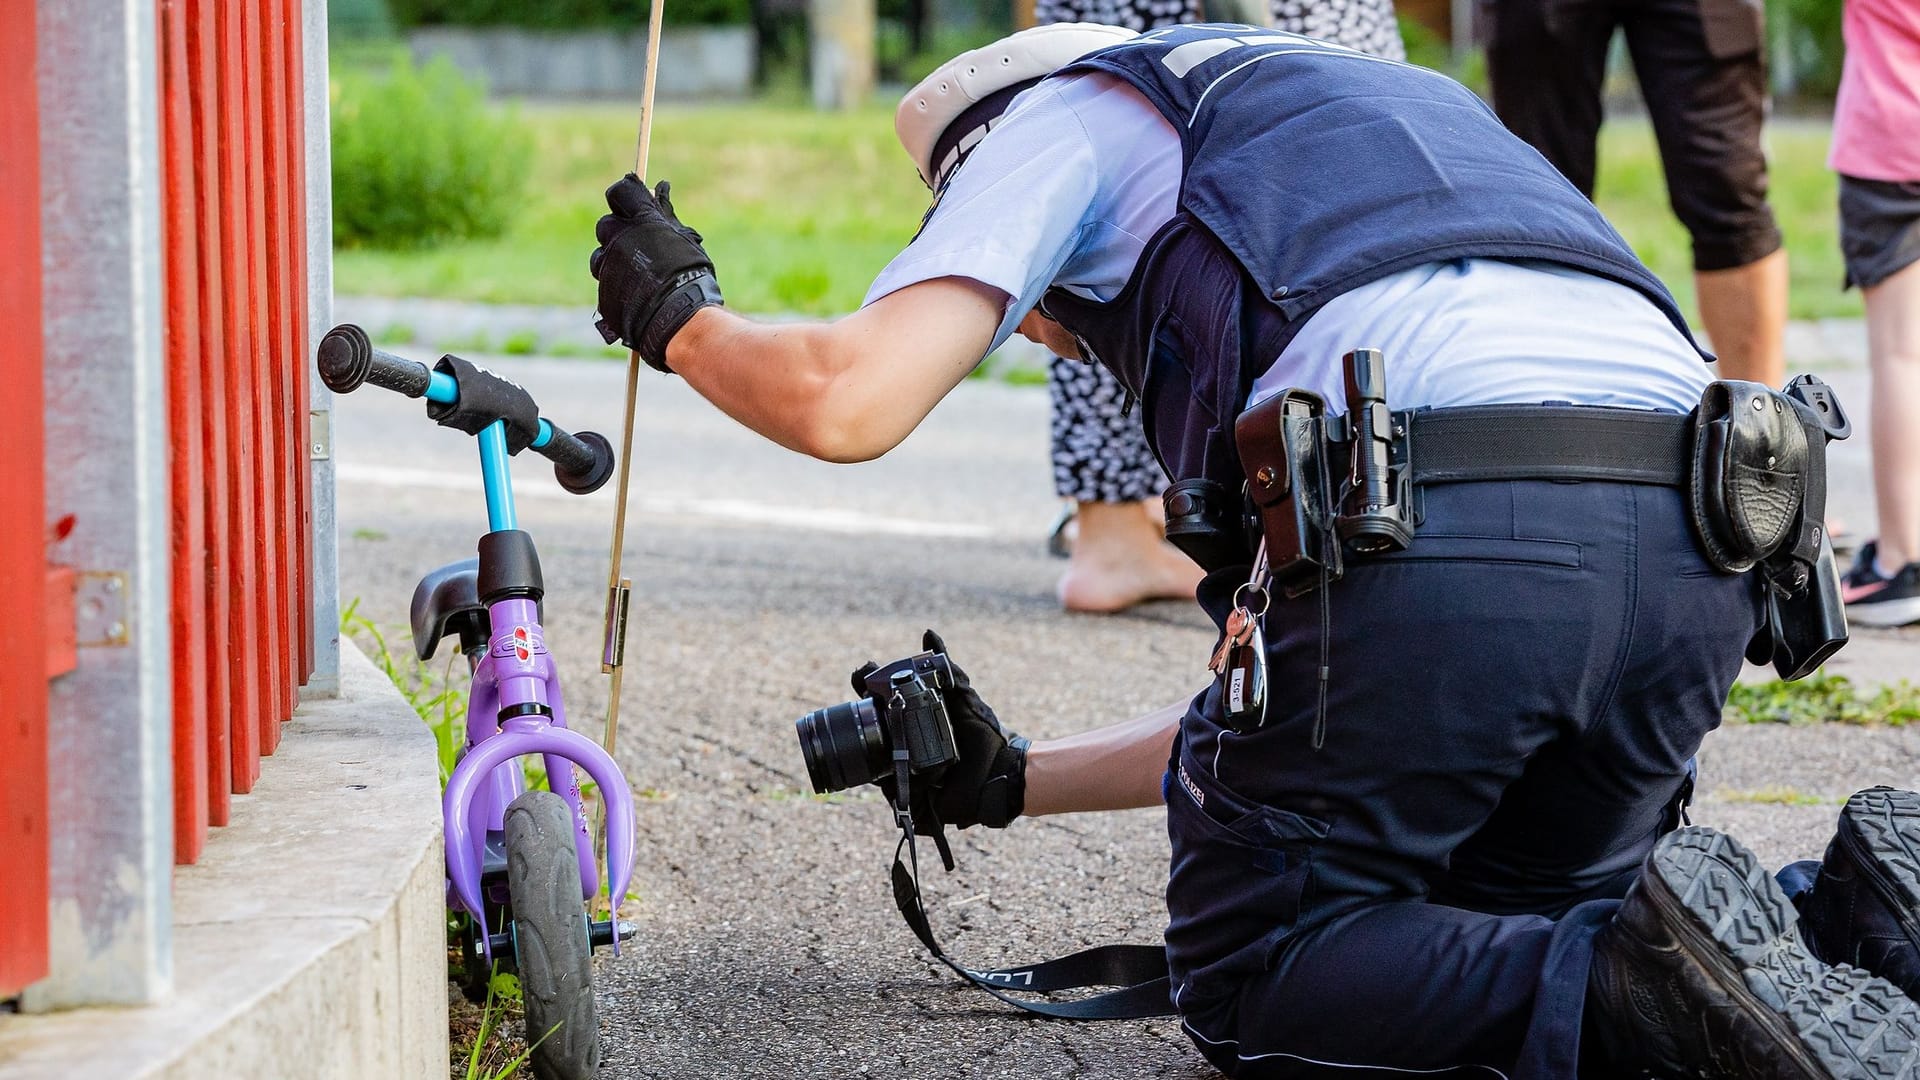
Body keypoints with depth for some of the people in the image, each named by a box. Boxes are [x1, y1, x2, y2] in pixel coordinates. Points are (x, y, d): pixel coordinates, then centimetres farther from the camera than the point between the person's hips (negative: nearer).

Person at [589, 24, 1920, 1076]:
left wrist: (681, 317, 29)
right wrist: (1014, 781, 50)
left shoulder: (1071, 110, 24)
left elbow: (848, 402, 7)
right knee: (1492, 939, 27)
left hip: (1442, 538, -7)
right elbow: (1306, 709, 41)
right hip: (1693, 553, 7)